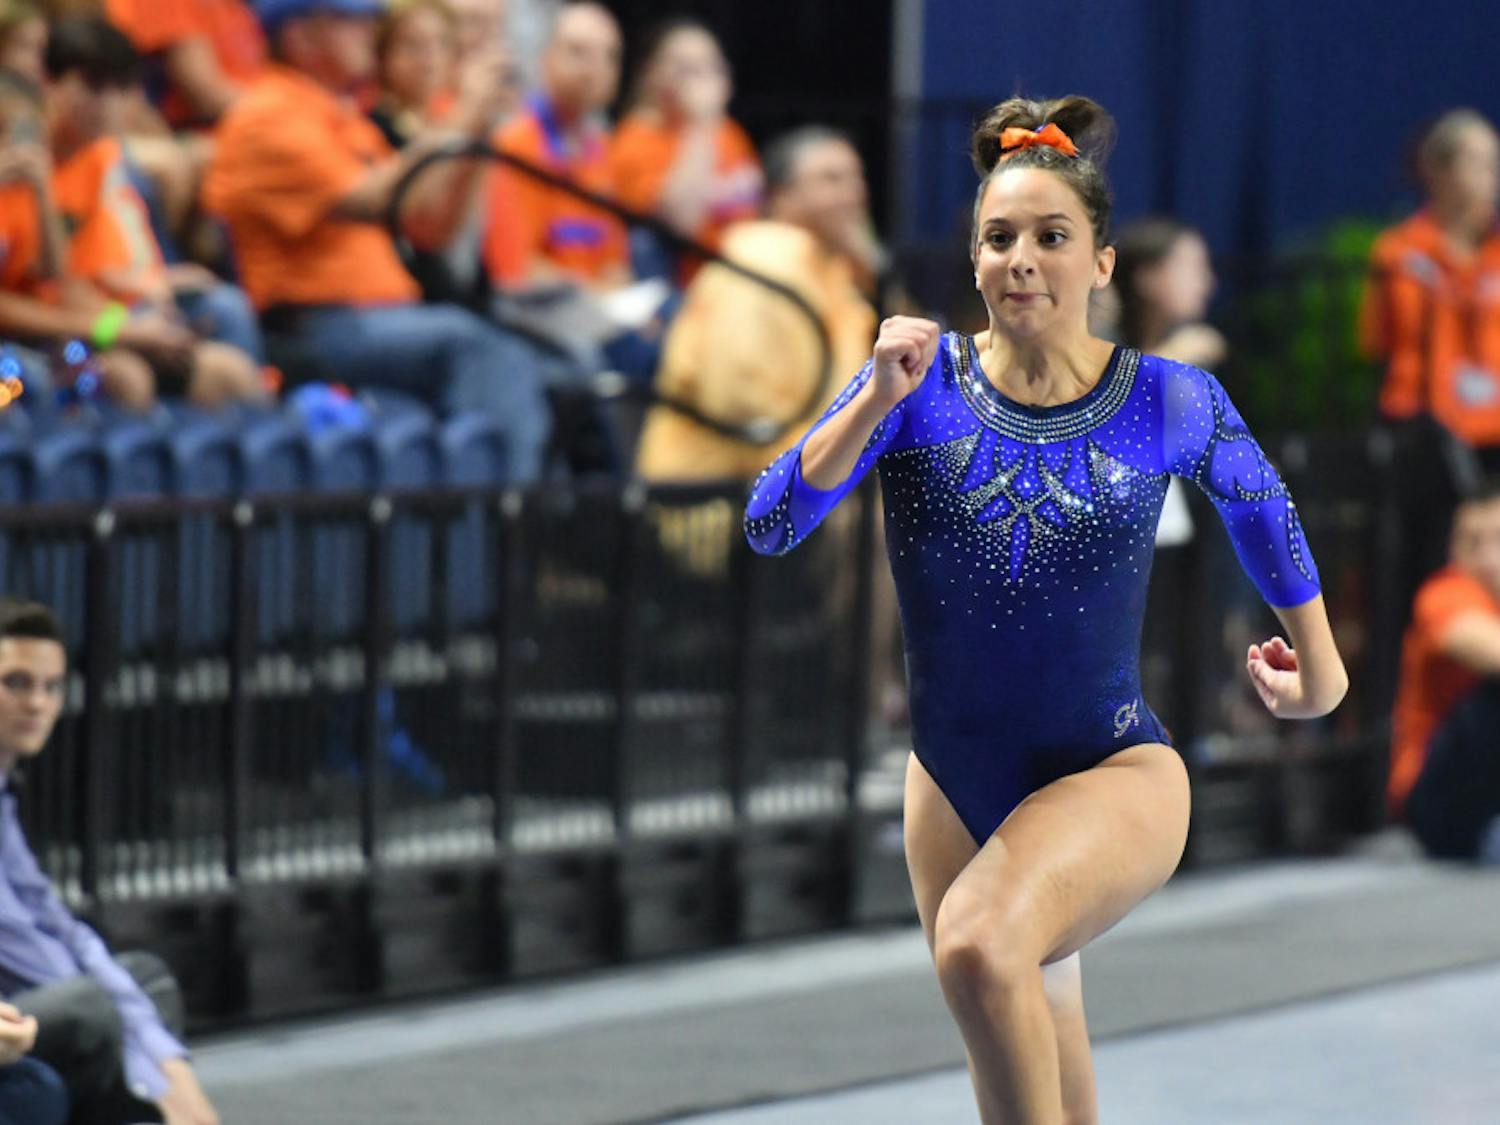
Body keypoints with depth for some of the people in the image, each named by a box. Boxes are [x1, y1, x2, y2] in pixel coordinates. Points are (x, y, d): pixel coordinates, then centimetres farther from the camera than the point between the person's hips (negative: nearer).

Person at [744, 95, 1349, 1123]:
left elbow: (1257, 500, 13)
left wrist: (1318, 662, 24)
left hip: (1115, 773, -3)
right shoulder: (924, 383, -7)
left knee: (980, 938, -34)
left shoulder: (1172, 405, -8)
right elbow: (771, 525, -15)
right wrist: (880, 399, -26)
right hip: (956, 786, 4)